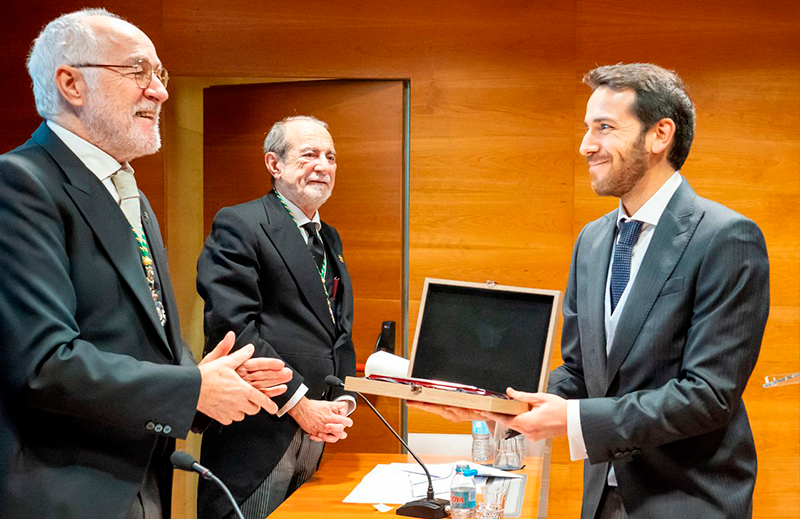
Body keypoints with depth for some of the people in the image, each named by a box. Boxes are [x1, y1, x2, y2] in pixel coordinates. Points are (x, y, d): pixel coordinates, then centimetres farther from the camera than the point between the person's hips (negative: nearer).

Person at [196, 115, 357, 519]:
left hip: (317, 436, 7)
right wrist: (298, 403, -17)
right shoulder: (238, 225, -8)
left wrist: (343, 400, 2)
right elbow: (233, 326, -18)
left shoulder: (330, 239, 17)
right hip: (257, 434, -7)